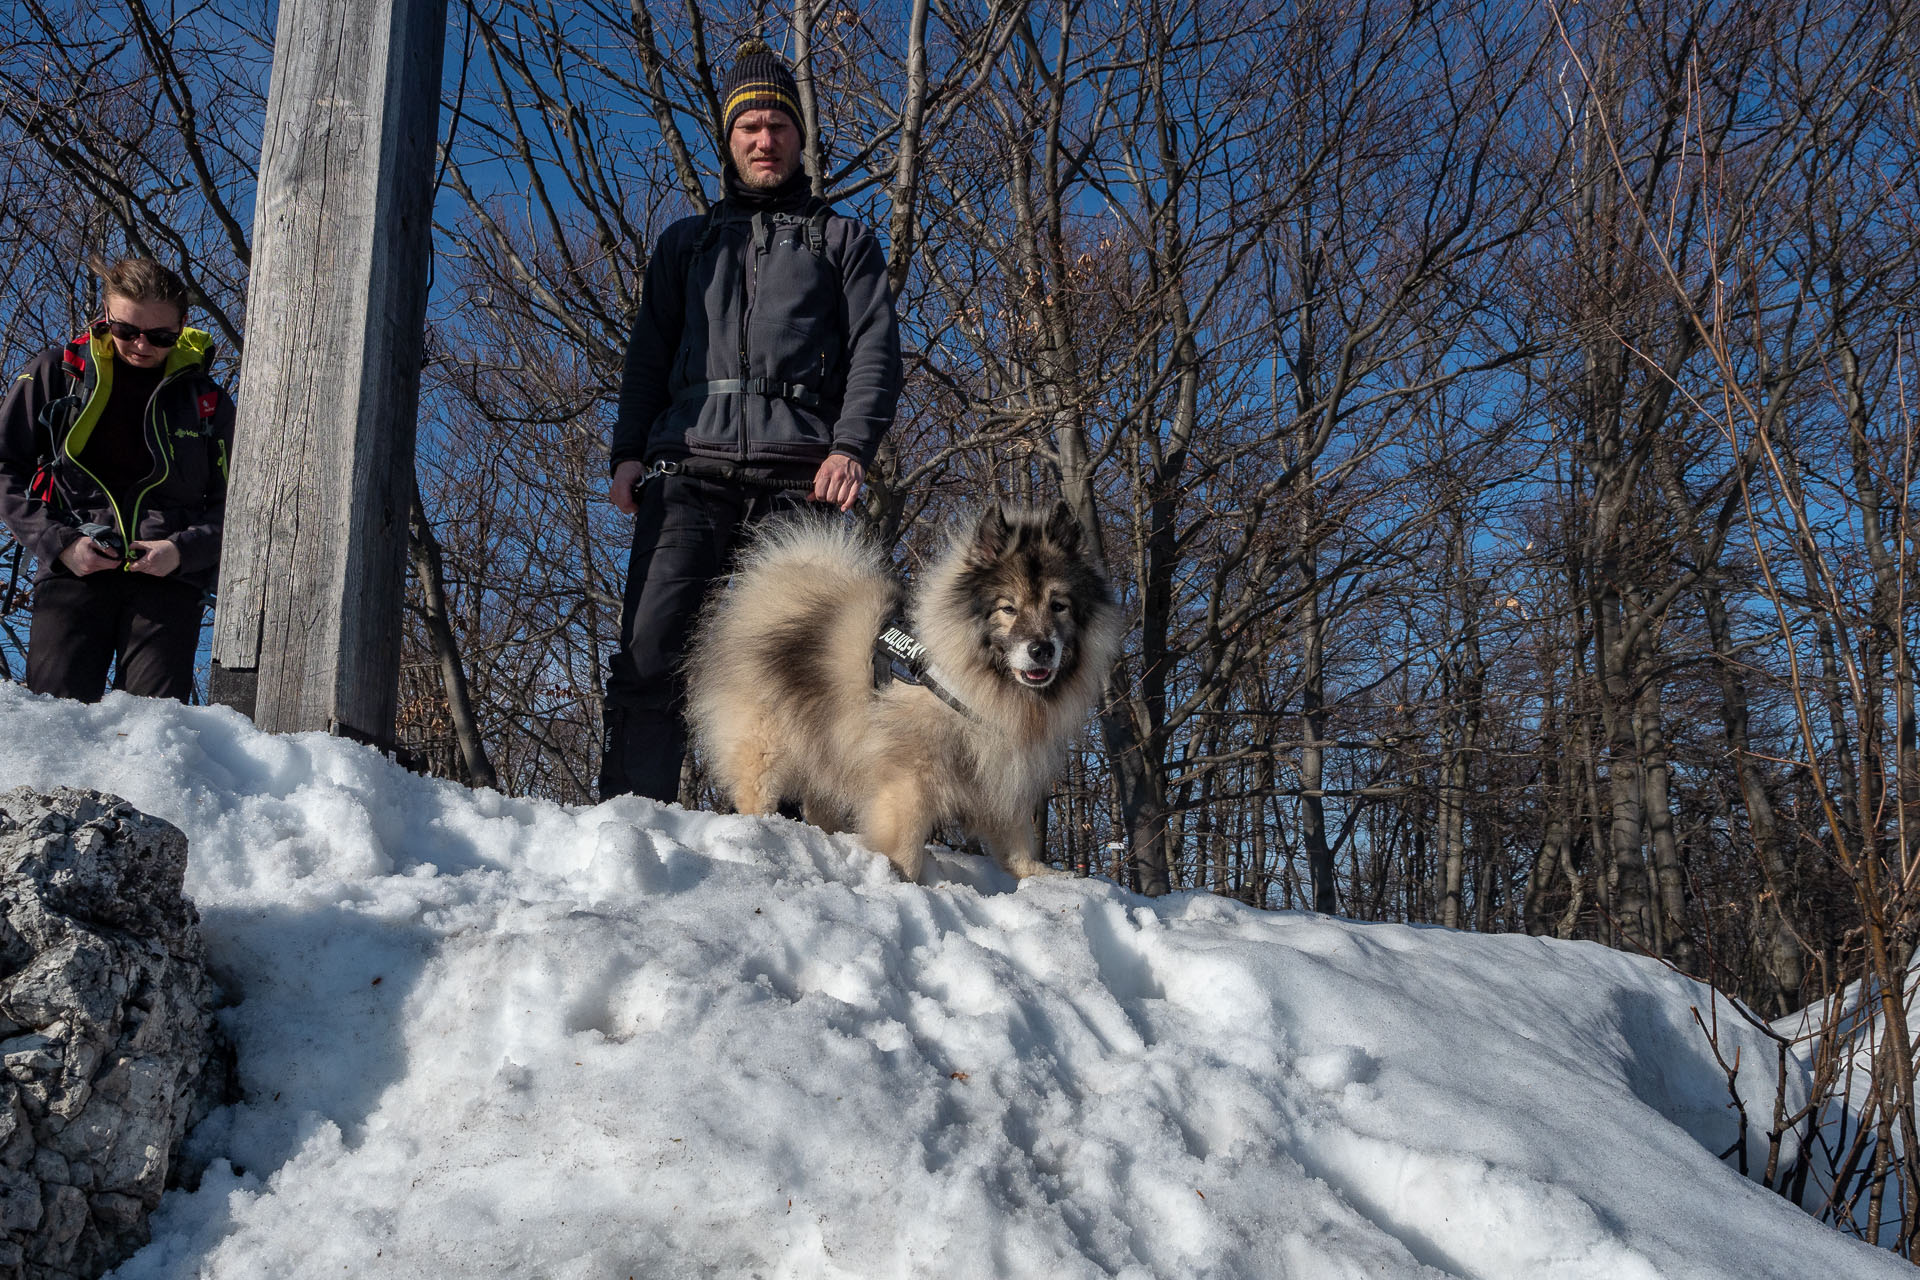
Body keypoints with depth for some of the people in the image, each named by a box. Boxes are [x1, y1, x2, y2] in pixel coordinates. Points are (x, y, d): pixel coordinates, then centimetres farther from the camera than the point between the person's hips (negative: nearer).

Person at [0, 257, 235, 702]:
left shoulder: (207, 399, 10)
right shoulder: (54, 373, 10)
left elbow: (233, 504, 11)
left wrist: (183, 550, -8)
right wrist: (59, 543, -3)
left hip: (168, 581, 0)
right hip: (73, 571, 0)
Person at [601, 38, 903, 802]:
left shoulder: (842, 240, 23)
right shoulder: (687, 242, 30)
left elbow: (874, 349, 9)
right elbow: (648, 354, 22)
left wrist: (853, 445, -10)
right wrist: (628, 452, 4)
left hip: (797, 476, -1)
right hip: (689, 466, 2)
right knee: (651, 649, -14)